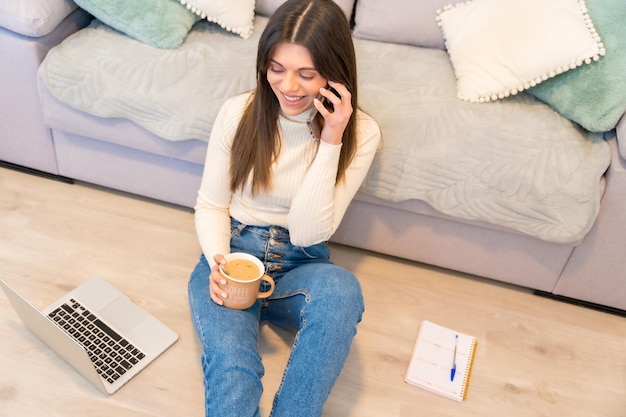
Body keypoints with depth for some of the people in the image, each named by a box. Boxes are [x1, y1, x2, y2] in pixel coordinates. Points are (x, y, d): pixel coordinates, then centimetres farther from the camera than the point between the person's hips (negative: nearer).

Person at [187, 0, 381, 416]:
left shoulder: (360, 133, -9)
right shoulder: (238, 112, -7)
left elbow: (307, 233, -14)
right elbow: (211, 205, 2)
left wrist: (330, 142, -23)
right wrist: (218, 263, -18)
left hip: (301, 266, 0)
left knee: (342, 289, -36)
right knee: (231, 367, -30)